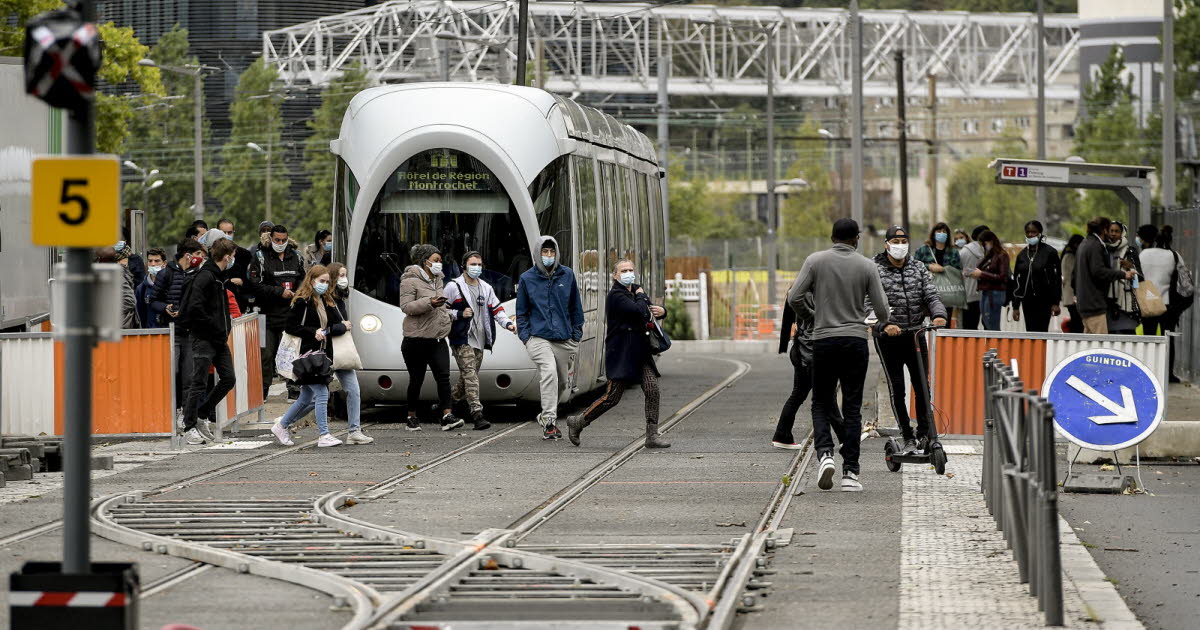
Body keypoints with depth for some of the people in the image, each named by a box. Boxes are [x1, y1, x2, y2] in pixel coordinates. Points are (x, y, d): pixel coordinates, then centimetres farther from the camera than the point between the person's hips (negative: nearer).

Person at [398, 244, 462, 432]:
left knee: (443, 376, -7)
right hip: (417, 339, -6)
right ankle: (412, 417, 15)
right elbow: (406, 306, -18)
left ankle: (447, 416, -13)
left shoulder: (436, 280, 17)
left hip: (438, 339, 6)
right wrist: (430, 303, -27)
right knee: (416, 379, 2)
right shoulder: (410, 280, -8)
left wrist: (448, 316, 18)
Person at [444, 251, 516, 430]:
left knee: (466, 377, 10)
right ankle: (477, 414, -25)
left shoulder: (486, 288, 18)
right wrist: (460, 314, -14)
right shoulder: (454, 287, -1)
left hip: (479, 341, 7)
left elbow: (497, 310, 18)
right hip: (462, 340, -7)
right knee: (470, 375, -17)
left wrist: (507, 323, 0)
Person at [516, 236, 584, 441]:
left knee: (561, 380, 9)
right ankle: (549, 422, -26)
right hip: (538, 338, -3)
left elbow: (576, 307, 14)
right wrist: (524, 336, 0)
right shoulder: (527, 278, 3)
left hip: (564, 339, 3)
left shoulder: (567, 275, 7)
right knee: (549, 371, -24)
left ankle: (547, 415, 32)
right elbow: (521, 311, 10)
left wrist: (576, 335, 11)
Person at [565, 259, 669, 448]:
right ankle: (577, 422, 12)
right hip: (621, 353, -8)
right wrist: (641, 296, -7)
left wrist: (661, 311, -1)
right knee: (612, 397, -6)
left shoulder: (635, 290, 13)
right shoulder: (616, 295, -14)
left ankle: (652, 436, -1)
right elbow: (640, 312, -26)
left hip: (640, 351, 8)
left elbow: (650, 312, 23)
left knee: (652, 390, -4)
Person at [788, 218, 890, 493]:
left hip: (824, 340, 0)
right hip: (855, 341, 0)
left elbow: (794, 298, -7)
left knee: (822, 403, 12)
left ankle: (825, 453, -13)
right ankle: (850, 472, 1)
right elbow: (882, 310, 0)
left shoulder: (815, 261, -3)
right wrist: (883, 321, 24)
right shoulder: (867, 266, 0)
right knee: (852, 408, 5)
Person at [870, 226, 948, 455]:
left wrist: (938, 314, -20)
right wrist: (884, 325, -28)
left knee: (923, 387, 2)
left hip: (916, 335, 3)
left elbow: (931, 295, 2)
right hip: (888, 338, -3)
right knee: (897, 390, 0)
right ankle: (907, 438, 7)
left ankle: (924, 434, 13)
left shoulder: (919, 269, 9)